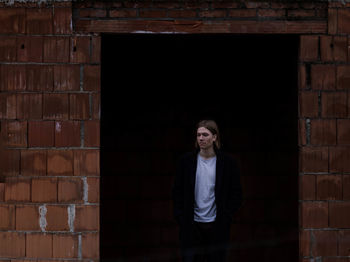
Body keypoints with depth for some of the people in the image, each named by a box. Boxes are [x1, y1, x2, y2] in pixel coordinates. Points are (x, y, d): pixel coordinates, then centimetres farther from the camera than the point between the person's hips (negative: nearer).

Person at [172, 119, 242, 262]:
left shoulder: (228, 162, 1)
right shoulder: (186, 160, 4)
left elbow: (236, 195, 4)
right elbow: (177, 191, 8)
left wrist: (225, 217, -3)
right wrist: (180, 217, 0)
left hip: (217, 227, -1)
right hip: (192, 226, 1)